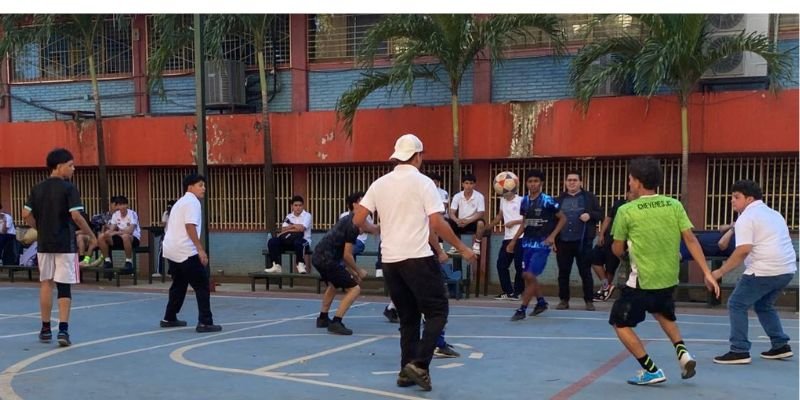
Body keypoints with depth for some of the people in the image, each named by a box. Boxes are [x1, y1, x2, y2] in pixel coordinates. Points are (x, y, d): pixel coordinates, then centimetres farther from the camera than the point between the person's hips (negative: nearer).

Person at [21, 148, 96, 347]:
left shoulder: (37, 188, 6)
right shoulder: (69, 188, -10)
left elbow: (26, 215, 2)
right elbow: (76, 216, -17)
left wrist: (41, 229, 16)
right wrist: (92, 236, -6)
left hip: (44, 243, 5)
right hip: (65, 244, -5)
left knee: (46, 284, 13)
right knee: (64, 286, 0)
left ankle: (46, 329, 19)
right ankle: (63, 329, -7)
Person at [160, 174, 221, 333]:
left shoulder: (181, 201, 22)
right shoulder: (192, 202, -8)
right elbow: (190, 226, -19)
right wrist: (200, 249, -22)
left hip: (172, 249, 10)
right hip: (185, 251, -10)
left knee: (179, 285, 21)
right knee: (202, 285, -6)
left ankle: (169, 318, 27)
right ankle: (205, 322, -10)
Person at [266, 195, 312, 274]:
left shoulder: (307, 215, 0)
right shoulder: (289, 216, 15)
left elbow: (301, 228, -15)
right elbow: (283, 230, 2)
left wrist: (290, 226, -1)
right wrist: (295, 227, -11)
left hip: (304, 240, -5)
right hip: (290, 241, 5)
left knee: (298, 242, -41)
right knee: (272, 241, -16)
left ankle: (300, 265, -24)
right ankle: (276, 265, -15)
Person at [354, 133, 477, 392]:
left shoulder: (380, 184, 8)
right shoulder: (422, 182, -5)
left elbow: (358, 220, 6)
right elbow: (437, 224, -11)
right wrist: (462, 249, -1)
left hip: (390, 260, 6)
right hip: (418, 258, -6)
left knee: (408, 318, 15)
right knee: (437, 312, 3)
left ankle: (407, 371, 13)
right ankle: (419, 364, -10)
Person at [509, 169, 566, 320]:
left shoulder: (547, 201, -11)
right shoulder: (524, 201, 6)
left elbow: (563, 218, -5)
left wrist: (552, 236, -14)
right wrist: (514, 240, 14)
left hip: (542, 244, -6)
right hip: (527, 243, 6)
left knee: (530, 276, -11)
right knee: (527, 276, 11)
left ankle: (522, 309, -2)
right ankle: (541, 302, 32)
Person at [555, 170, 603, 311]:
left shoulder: (589, 197, 3)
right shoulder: (560, 199, 12)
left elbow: (600, 214, 3)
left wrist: (590, 215, -18)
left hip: (583, 242, -3)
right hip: (563, 242, 3)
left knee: (585, 272, 2)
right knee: (563, 272, 7)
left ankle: (589, 301, 11)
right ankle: (564, 300, 17)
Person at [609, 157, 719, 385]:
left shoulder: (626, 211, -11)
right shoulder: (674, 205, -1)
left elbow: (618, 250, -2)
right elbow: (691, 240, -4)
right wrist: (707, 273, -1)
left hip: (642, 281, -6)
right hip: (670, 279, 6)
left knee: (620, 324, 13)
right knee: (662, 314, 33)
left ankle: (651, 371, 6)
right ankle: (683, 354, 14)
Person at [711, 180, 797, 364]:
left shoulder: (746, 218, -9)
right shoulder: (774, 213, 19)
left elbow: (743, 250, -20)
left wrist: (720, 272, -17)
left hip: (764, 271, -9)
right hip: (787, 269, 9)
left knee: (736, 304, 1)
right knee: (764, 305, 26)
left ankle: (739, 351, -3)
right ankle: (781, 345, 23)